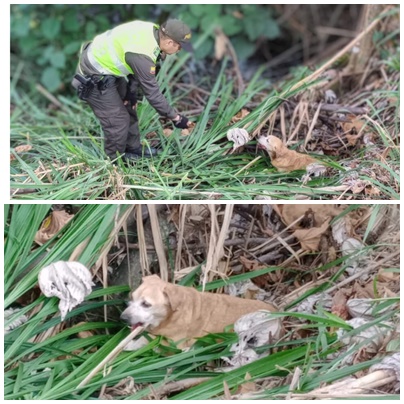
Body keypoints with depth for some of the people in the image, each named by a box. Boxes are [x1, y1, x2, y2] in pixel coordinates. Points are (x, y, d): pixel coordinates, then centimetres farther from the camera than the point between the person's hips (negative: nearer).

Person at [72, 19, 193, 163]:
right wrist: (175, 117, -18)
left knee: (128, 108, 20)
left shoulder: (152, 30, -9)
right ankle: (116, 160, 20)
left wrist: (132, 90, 6)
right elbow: (152, 92, -26)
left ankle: (134, 149, 37)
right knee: (117, 120, -2)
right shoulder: (142, 54, -34)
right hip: (94, 78, -9)